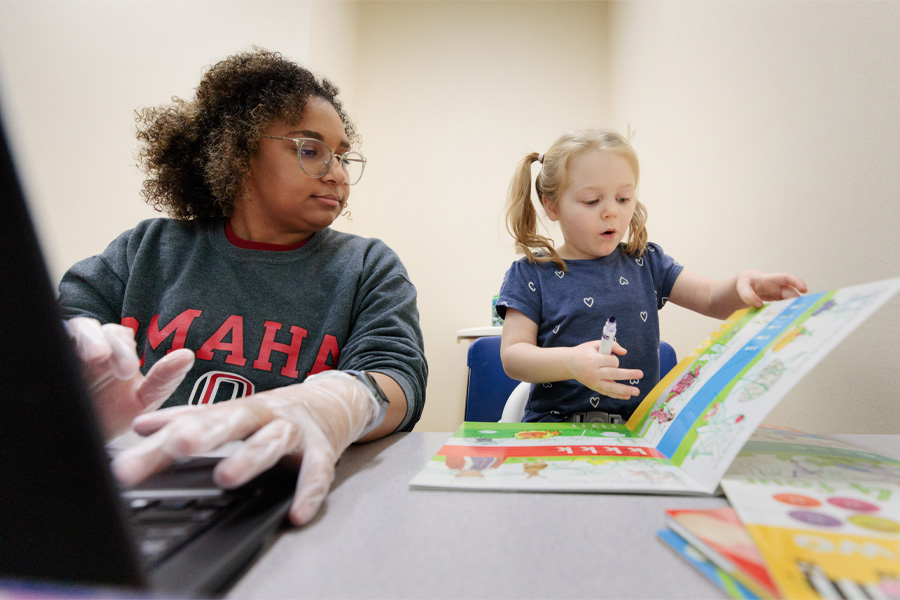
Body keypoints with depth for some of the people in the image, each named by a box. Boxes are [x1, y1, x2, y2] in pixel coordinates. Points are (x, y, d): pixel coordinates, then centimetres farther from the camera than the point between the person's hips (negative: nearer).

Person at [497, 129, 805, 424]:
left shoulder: (646, 263, 9)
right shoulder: (531, 275, -3)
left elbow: (713, 300, 4)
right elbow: (512, 356, -9)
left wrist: (743, 284, -20)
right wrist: (571, 362, -28)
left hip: (638, 426, 3)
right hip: (556, 425, -2)